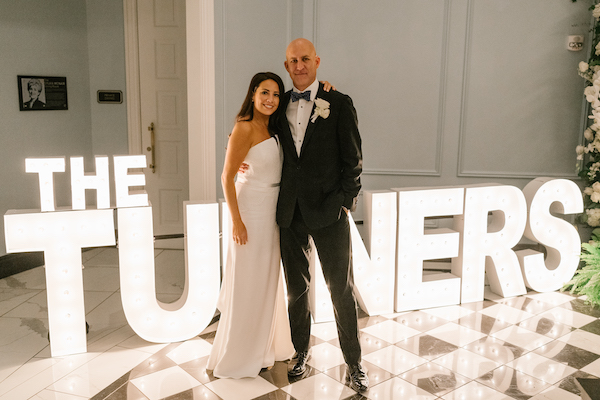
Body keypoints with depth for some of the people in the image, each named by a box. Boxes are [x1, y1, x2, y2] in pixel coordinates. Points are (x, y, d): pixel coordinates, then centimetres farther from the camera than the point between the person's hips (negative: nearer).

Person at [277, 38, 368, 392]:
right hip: (290, 213, 4)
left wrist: (346, 201, -7)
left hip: (329, 211, -3)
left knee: (342, 290, 5)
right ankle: (301, 353, 34)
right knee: (297, 289, 15)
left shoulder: (339, 104, -2)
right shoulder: (281, 105, 9)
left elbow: (353, 159, -2)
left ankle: (354, 364, 20)